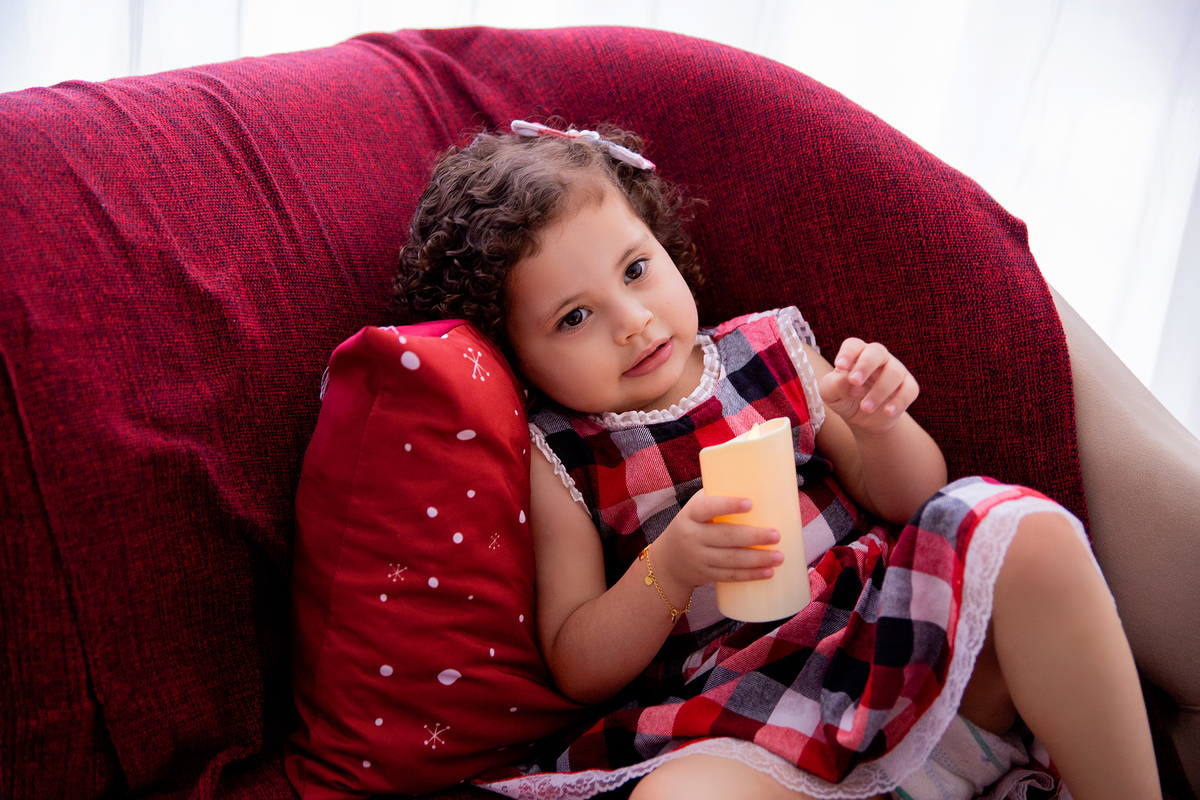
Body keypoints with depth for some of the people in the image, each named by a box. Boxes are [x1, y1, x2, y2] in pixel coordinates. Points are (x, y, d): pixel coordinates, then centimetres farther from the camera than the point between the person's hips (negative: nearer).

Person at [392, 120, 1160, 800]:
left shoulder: (769, 350, 9)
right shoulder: (553, 461, 2)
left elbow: (912, 499, 13)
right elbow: (578, 669, -1)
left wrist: (878, 427, -10)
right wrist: (670, 569, -19)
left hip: (903, 633, 4)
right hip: (744, 722, -3)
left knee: (1025, 531, -25)